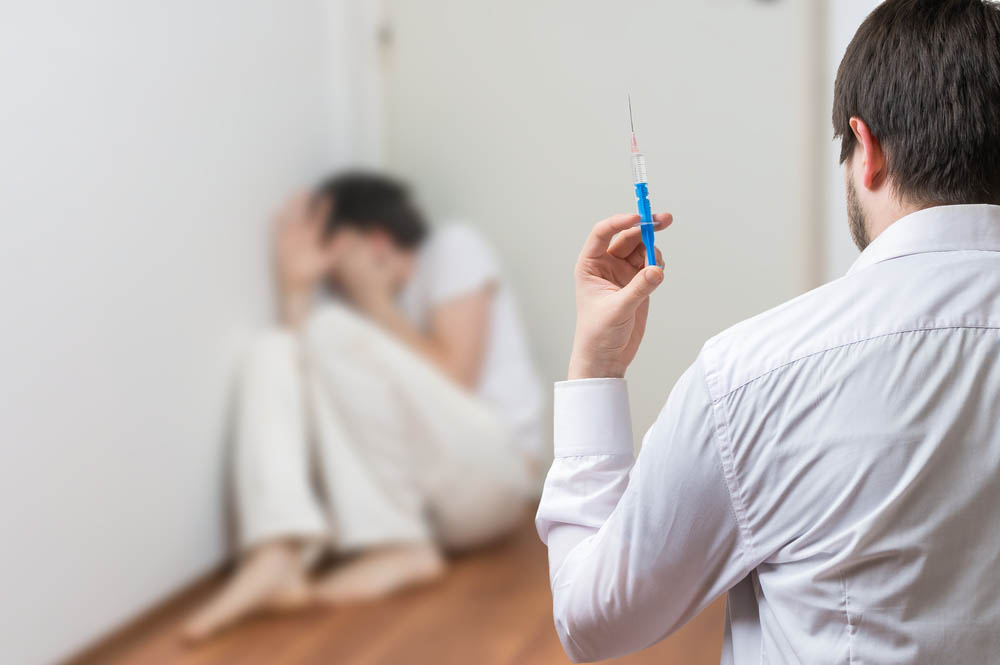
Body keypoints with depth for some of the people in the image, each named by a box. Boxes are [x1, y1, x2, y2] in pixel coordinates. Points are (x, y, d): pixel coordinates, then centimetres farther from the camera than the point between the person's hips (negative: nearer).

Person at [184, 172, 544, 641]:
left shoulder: (453, 249, 1)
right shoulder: (355, 301, 16)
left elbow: (454, 378, -13)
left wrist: (373, 297, -8)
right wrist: (296, 286, -9)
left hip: (490, 476, -6)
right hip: (407, 489, 6)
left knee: (335, 333, -21)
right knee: (272, 352, -12)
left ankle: (398, 549, -21)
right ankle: (277, 558, -33)